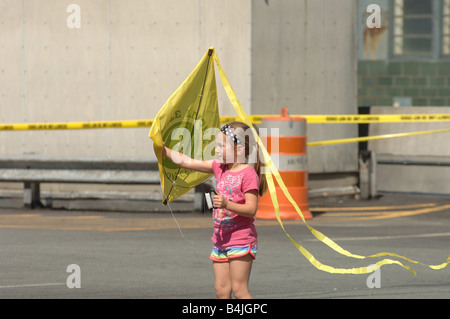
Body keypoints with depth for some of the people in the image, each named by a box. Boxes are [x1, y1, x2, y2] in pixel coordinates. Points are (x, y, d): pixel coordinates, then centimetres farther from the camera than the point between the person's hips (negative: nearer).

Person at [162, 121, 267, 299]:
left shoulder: (248, 174, -14)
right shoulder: (219, 167, 10)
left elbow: (251, 209, -19)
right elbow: (187, 162, 12)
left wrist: (227, 204, -32)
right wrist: (163, 150, 6)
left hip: (241, 239, -8)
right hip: (221, 240, 8)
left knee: (239, 289, -8)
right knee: (221, 289, 7)